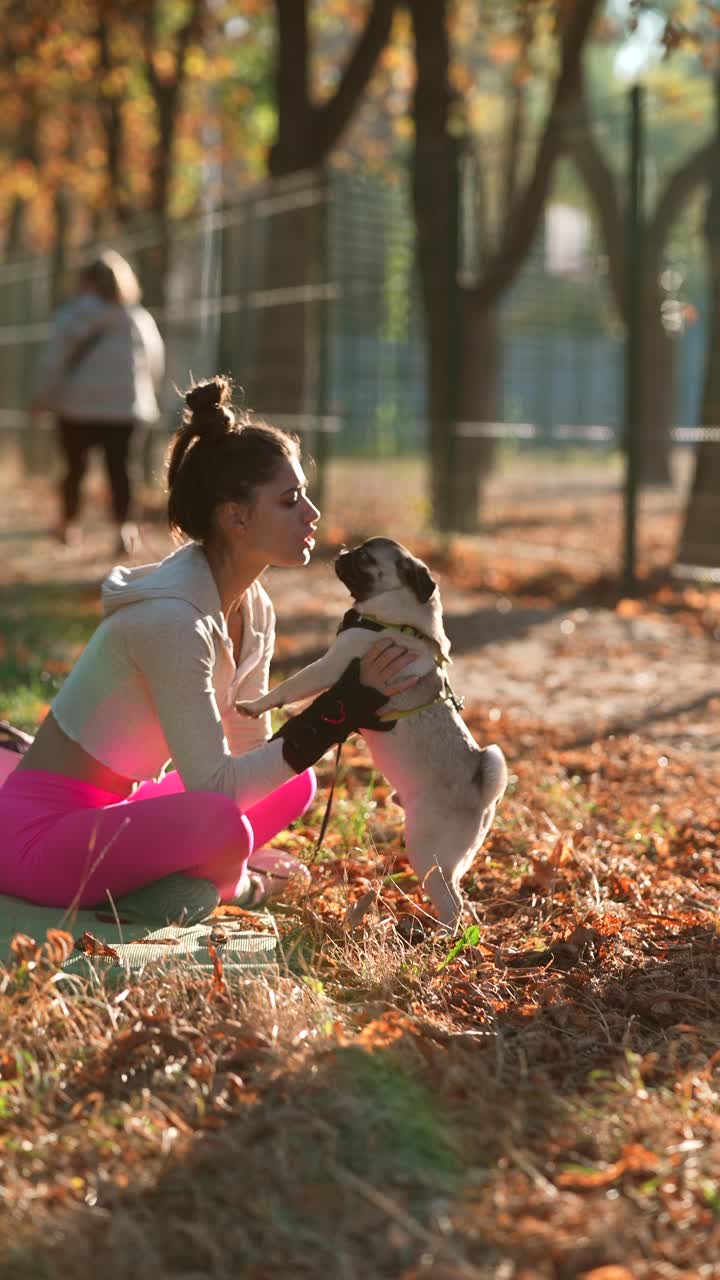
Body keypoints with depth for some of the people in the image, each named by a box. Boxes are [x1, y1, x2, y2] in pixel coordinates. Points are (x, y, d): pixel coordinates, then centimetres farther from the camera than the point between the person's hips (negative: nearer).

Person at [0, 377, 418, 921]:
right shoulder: (173, 618, -27)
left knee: (294, 786, 9)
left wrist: (351, 701, -7)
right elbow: (212, 788, -27)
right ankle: (224, 884, 1)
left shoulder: (253, 610, 1)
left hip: (110, 814, 9)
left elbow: (252, 750, 6)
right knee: (222, 825, -32)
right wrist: (336, 715, -27)